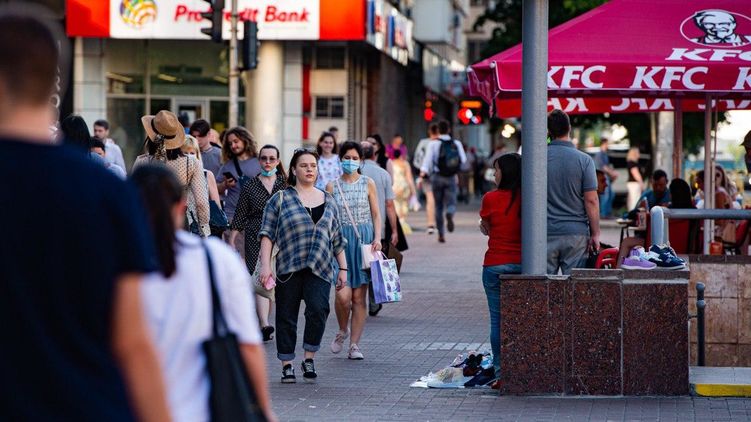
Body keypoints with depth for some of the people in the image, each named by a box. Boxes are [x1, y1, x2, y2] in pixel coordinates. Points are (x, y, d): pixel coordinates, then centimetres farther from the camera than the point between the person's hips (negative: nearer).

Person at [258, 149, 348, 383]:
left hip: (320, 269, 2)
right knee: (286, 316, 1)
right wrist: (265, 265, -10)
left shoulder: (328, 201, 16)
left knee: (318, 309, -17)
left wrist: (343, 268, 16)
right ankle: (287, 365, 12)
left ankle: (309, 359, -3)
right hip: (288, 269, -1)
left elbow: (337, 239, 20)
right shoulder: (280, 200, 5)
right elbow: (267, 233, 0)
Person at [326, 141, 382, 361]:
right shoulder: (332, 186, 5)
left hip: (364, 239, 1)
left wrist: (377, 238, -6)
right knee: (343, 295, -12)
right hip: (340, 239, 0)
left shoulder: (368, 184, 5)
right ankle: (342, 330, 17)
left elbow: (376, 214, 7)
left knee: (359, 296, 1)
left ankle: (355, 344, 7)